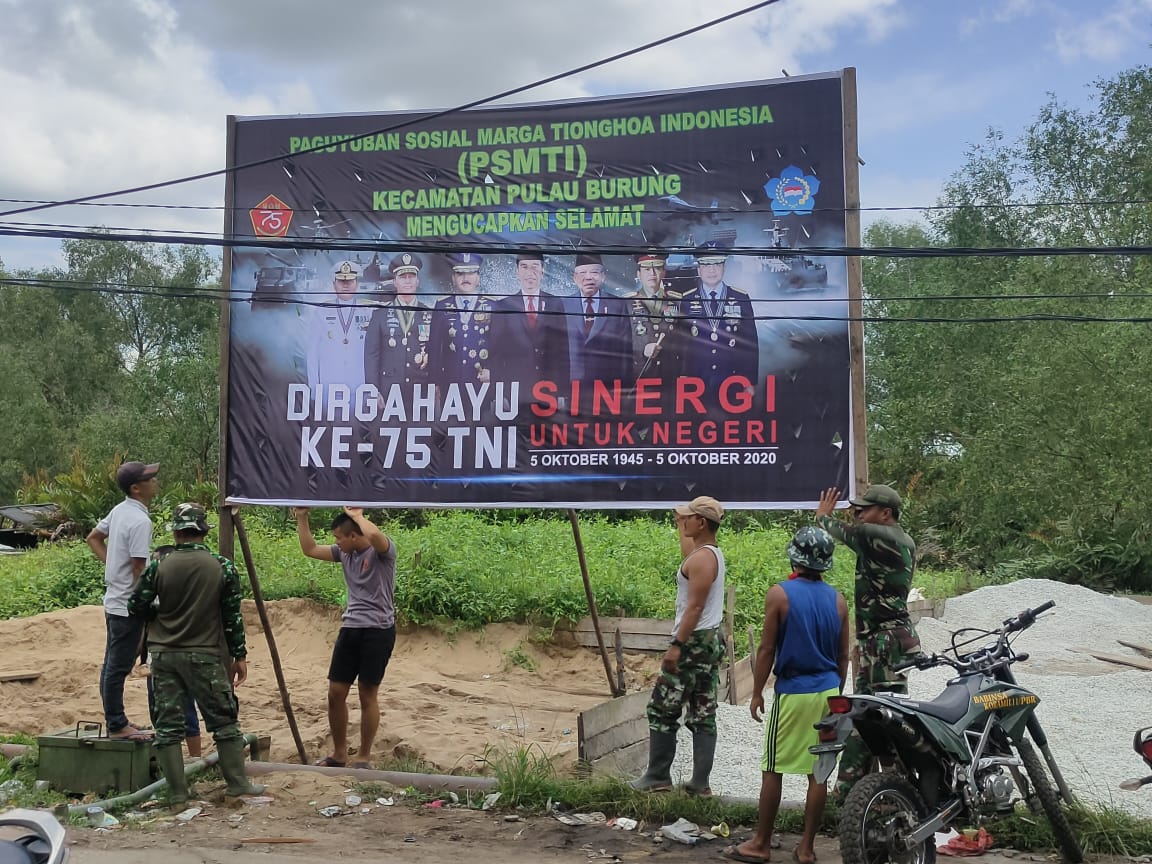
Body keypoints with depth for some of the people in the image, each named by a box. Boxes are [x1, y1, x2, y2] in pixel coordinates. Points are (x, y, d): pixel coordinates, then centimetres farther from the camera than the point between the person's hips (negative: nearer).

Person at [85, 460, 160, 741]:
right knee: (119, 667, -2)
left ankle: (115, 720, 25)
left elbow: (93, 538, 21)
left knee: (112, 665, 15)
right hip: (128, 606, -10)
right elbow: (139, 570, -22)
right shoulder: (140, 521, -22)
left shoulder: (119, 510, 7)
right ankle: (116, 726, 5)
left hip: (114, 601, 10)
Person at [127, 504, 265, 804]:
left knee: (168, 725, 6)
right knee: (224, 720, 10)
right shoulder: (222, 567, -5)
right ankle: (237, 782, 15)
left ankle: (177, 792, 7)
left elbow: (137, 605, 1)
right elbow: (233, 616, -3)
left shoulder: (159, 567, -4)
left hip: (164, 655, 1)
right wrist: (239, 655, 5)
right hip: (205, 656, -1)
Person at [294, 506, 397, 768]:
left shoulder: (383, 550, -12)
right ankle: (339, 753, 23)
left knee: (367, 695, 2)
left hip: (378, 630, -7)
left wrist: (357, 515, -18)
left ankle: (364, 757, 17)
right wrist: (302, 517, 8)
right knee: (336, 692, 8)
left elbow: (374, 535, -36)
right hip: (350, 628, 7)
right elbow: (310, 550, 18)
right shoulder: (344, 552, 10)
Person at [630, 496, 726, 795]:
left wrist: (676, 645, -23)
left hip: (693, 642, -10)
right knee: (703, 715, 8)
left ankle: (658, 777, 5)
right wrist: (680, 526, 41)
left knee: (662, 710, -1)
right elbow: (688, 555, 37)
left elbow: (695, 607, -23)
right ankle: (700, 782, 10)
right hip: (712, 640, 10)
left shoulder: (701, 558, -17)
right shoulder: (713, 553, 12)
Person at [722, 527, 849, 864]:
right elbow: (843, 655, 10)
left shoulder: (780, 594, -10)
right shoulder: (837, 599, 4)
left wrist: (757, 693, 0)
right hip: (828, 691, 5)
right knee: (818, 771, 8)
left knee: (773, 770, 5)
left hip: (793, 692, -5)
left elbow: (767, 649, -9)